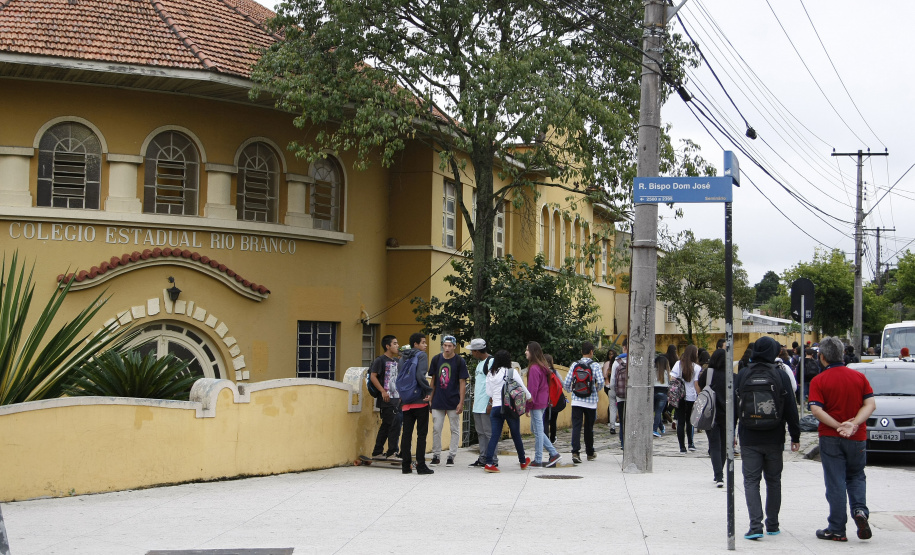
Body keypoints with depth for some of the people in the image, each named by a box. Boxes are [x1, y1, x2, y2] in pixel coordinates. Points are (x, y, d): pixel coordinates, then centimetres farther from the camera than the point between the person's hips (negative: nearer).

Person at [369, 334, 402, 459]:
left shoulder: (396, 361, 16)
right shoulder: (381, 360, -8)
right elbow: (373, 376, -15)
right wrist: (383, 391, -19)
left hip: (396, 398, 8)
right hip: (386, 400, -8)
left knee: (386, 425, 10)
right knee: (394, 424, -11)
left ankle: (377, 453, 17)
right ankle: (392, 452, -5)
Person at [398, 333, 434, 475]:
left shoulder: (403, 358, 14)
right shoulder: (421, 355, -6)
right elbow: (420, 376, -20)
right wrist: (429, 391, -13)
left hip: (406, 402, 6)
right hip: (420, 401, -6)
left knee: (406, 434, 7)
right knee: (422, 434, -1)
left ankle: (406, 465, 7)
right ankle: (421, 466, -3)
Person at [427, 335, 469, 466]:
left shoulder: (459, 361, -3)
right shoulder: (436, 359, 5)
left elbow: (462, 383, -3)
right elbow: (433, 380, 12)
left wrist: (461, 403, -9)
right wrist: (431, 398, 9)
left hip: (453, 402, -2)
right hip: (438, 401, 3)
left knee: (455, 430, 3)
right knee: (436, 429, 4)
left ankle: (451, 456, 11)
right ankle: (436, 456, 13)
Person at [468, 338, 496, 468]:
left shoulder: (491, 362, -12)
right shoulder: (480, 363, 19)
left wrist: (491, 403, -19)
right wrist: (475, 400, 21)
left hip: (486, 406, -10)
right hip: (477, 406, 10)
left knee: (489, 433, -6)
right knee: (481, 433, 11)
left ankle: (493, 460, -2)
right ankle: (482, 458, 16)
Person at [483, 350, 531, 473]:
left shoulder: (490, 374, 6)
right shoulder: (512, 372, -4)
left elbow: (488, 392, 8)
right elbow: (522, 387, 3)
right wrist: (529, 397, 22)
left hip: (496, 407, 2)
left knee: (495, 435, 1)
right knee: (516, 435, 10)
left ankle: (489, 463, -12)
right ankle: (523, 461, 25)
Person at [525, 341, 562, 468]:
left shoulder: (534, 368, -17)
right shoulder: (543, 366, 12)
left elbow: (533, 388, -19)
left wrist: (529, 404, -13)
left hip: (536, 404, -10)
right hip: (543, 401, 10)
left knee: (538, 431, -2)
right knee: (535, 429, 17)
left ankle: (538, 461, 5)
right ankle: (554, 453, 16)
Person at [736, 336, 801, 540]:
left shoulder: (742, 375, -2)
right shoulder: (781, 376, -4)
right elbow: (790, 409, -3)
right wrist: (795, 436, 4)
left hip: (749, 439, -1)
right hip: (774, 439, 1)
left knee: (751, 481, 0)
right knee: (773, 480, 14)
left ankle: (756, 525, -13)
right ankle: (772, 525, 19)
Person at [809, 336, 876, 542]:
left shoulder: (819, 381, -8)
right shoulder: (859, 377, 2)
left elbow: (816, 410, -19)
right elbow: (870, 404, -6)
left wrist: (839, 426, -18)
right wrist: (854, 424, -15)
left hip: (830, 438, -3)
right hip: (857, 438, 3)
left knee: (835, 483, 3)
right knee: (856, 477, 20)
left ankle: (837, 529, 6)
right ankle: (860, 511, -5)